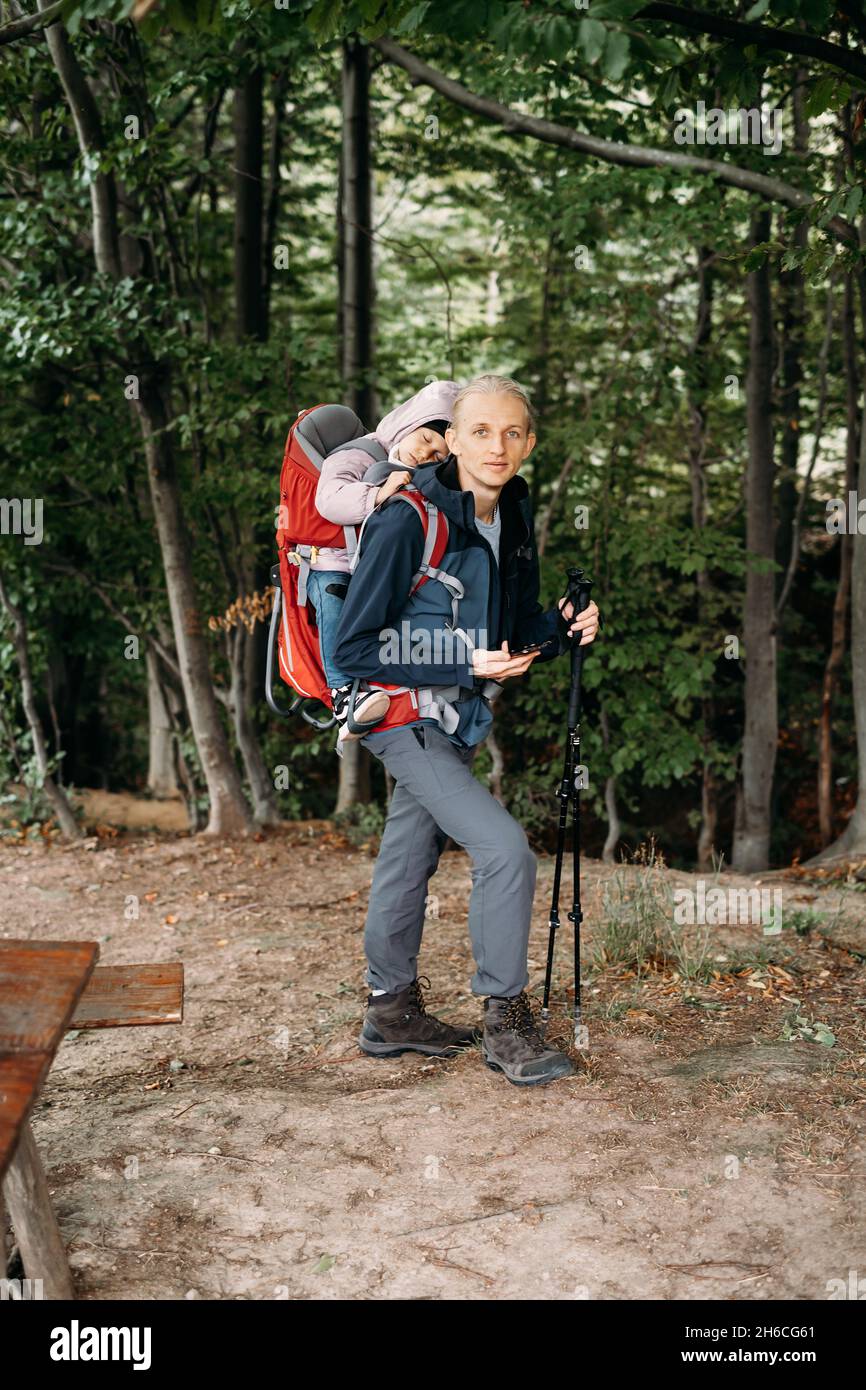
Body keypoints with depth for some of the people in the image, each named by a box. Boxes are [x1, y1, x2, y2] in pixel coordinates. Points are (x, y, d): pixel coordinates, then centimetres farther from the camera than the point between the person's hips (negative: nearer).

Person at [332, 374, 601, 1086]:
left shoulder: (514, 515, 2)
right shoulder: (408, 519, -21)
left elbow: (516, 631, 13)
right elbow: (354, 647, -20)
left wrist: (562, 627, -9)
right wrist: (465, 665, -23)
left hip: (455, 721, 8)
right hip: (404, 716, -8)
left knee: (409, 860, 18)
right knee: (505, 850, -16)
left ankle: (393, 1012, 33)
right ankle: (505, 1022, -1)